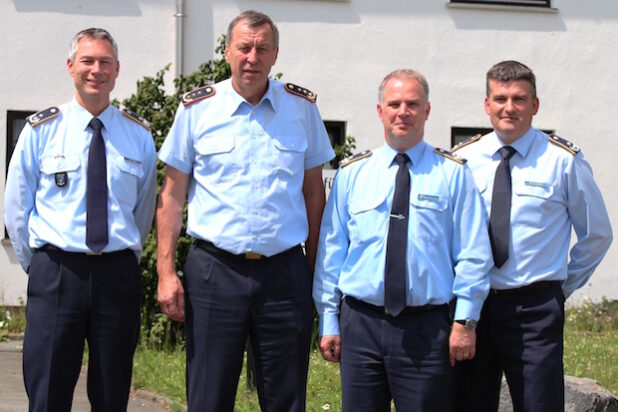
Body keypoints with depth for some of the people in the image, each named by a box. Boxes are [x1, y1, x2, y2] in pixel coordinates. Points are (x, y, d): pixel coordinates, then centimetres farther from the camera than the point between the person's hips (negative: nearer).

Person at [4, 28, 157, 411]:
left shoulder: (139, 135, 7)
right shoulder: (41, 130, 2)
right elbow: (16, 207, 7)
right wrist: (40, 264, 7)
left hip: (118, 275, 2)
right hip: (54, 274, -1)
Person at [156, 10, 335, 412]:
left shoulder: (302, 107, 5)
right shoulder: (197, 108, 2)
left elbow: (314, 191, 9)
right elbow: (173, 194, 4)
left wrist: (315, 271, 5)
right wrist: (166, 272, -3)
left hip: (285, 272, 1)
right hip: (214, 269, -1)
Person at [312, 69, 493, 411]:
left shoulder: (453, 174, 4)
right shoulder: (351, 174, 8)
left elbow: (473, 253, 2)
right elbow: (331, 250, 9)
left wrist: (465, 321, -4)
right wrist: (328, 321, 6)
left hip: (426, 328, -1)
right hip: (360, 322, 2)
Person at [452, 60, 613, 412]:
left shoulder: (563, 160, -1)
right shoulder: (463, 159, 5)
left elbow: (597, 234, 9)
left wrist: (564, 286, 8)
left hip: (534, 310, -2)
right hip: (471, 305, 3)